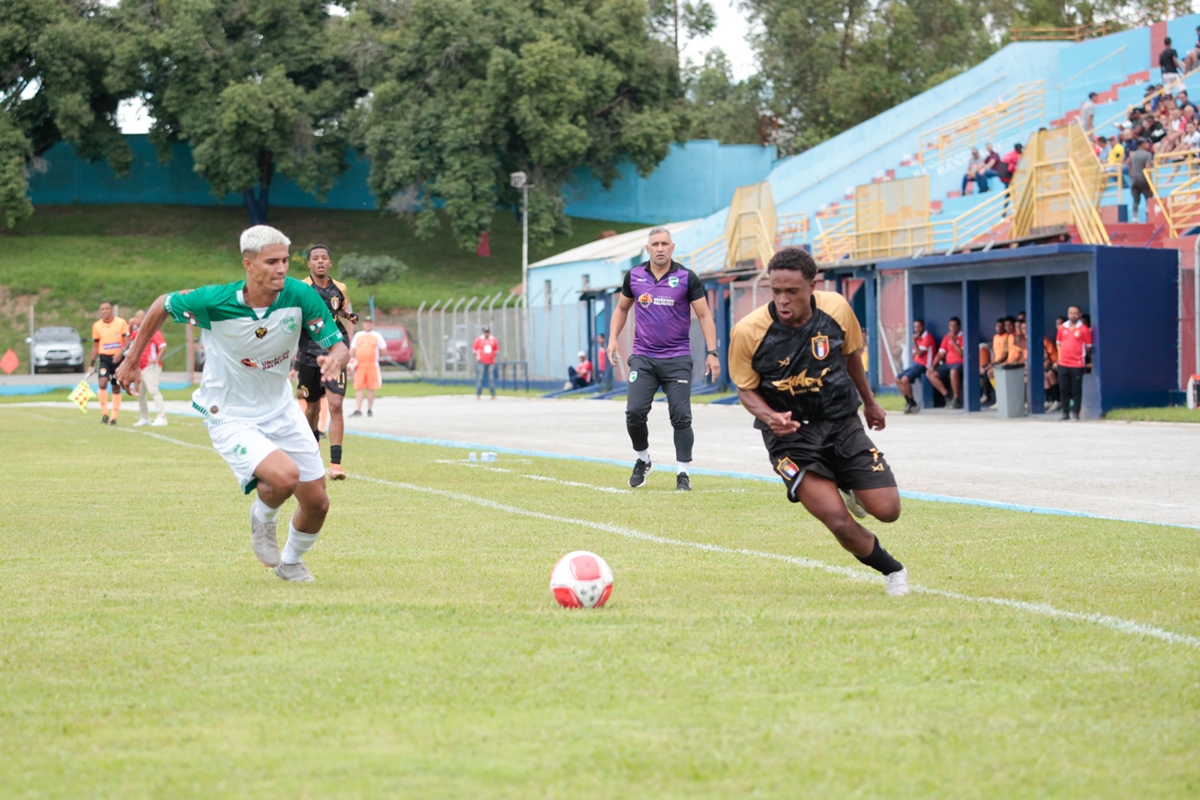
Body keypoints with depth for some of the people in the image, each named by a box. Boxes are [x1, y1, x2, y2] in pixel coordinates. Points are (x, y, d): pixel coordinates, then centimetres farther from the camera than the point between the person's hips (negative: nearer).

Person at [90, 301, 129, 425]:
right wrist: (92, 364, 10)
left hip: (118, 358, -1)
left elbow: (127, 340, -5)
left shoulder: (121, 323, -3)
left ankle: (114, 417, 13)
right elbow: (95, 346, 12)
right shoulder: (97, 326, 5)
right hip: (104, 358, 1)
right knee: (103, 383, -21)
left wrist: (121, 352, -24)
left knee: (116, 388, 5)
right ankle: (104, 414, -15)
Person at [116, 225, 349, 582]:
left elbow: (339, 346, -13)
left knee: (317, 503, 7)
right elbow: (162, 305, -6)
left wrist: (335, 359, -39)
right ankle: (263, 520, 7)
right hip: (230, 417, -4)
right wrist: (132, 360, 1)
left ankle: (290, 562, 39)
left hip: (281, 409, 5)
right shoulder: (214, 302, -25)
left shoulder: (301, 296, -18)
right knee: (284, 476, -30)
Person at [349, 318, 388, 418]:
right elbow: (352, 349, 17)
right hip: (359, 365, 2)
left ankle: (370, 410, 9)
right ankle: (358, 410, -4)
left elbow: (384, 350, 9)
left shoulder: (377, 335, 8)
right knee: (359, 388, -3)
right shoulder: (358, 335, 16)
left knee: (371, 388, 1)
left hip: (372, 365, -2)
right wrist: (350, 358, 2)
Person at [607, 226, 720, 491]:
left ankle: (683, 473, 4)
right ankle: (643, 460, 15)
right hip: (643, 357, 2)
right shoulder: (634, 276, 4)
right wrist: (613, 338, 6)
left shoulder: (686, 278, -4)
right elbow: (622, 308, 20)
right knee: (634, 412, -9)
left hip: (677, 359, -2)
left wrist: (711, 352, -11)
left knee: (681, 417, -5)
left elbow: (704, 315, -3)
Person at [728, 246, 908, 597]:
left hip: (842, 423, 3)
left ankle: (851, 490, 32)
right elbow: (745, 389, -4)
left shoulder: (836, 309, -11)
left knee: (886, 510, -5)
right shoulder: (748, 331, -19)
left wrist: (869, 402, 24)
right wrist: (770, 417, -25)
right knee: (839, 522, -18)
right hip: (790, 435, -3)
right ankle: (892, 570, 12)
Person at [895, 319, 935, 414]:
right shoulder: (918, 338, 19)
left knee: (905, 379, -26)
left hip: (923, 366, -10)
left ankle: (912, 403, -16)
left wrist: (914, 342, -16)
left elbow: (919, 353, -16)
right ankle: (909, 403, -1)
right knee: (898, 379, 0)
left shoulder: (927, 337, -9)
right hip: (915, 364, 10)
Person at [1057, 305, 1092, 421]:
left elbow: (1088, 346, 2)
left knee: (1076, 390, -2)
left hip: (1077, 364, -4)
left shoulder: (1084, 329, -2)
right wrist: (1060, 356, 9)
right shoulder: (1062, 328, 10)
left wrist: (1080, 353, 0)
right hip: (1063, 364, 4)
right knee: (1063, 389, 6)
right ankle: (1065, 412, 14)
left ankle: (1075, 413, 2)